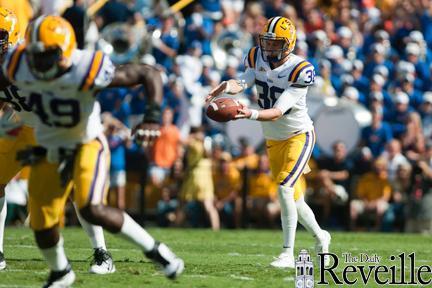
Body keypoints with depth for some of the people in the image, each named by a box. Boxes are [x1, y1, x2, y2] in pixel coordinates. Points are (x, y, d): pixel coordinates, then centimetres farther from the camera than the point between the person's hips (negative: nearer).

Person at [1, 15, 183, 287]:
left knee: (92, 210, -25)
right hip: (48, 149, 4)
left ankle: (153, 249, -5)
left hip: (87, 145, -4)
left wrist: (153, 117, -36)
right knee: (43, 228, 6)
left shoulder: (87, 70, -31)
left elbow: (149, 73, -24)